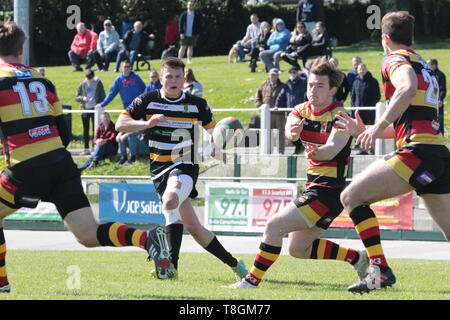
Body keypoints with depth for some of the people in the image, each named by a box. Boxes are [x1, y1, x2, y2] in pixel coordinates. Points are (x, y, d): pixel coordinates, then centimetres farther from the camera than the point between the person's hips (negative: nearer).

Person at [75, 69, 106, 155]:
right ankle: (86, 149, 10)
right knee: (85, 130, 4)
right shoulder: (82, 85, 5)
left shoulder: (98, 83, 1)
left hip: (95, 109, -2)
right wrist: (82, 98, -14)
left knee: (95, 129, -2)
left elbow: (103, 97, 4)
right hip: (85, 109, 2)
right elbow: (76, 98, 7)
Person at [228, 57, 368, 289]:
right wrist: (293, 131, -39)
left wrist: (316, 152, -46)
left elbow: (332, 149, -27)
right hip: (313, 186, 9)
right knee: (298, 248, 15)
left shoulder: (339, 116, -13)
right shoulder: (302, 111, 6)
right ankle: (357, 258, 24)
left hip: (328, 190, -9)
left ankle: (253, 280, -10)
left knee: (275, 225, -17)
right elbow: (289, 131, -16)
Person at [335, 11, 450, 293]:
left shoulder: (395, 59, 2)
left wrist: (379, 127, -22)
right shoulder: (423, 65, 29)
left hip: (419, 151, -9)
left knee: (352, 196, -4)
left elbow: (408, 88, -23)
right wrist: (364, 130, 36)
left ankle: (381, 270, -13)